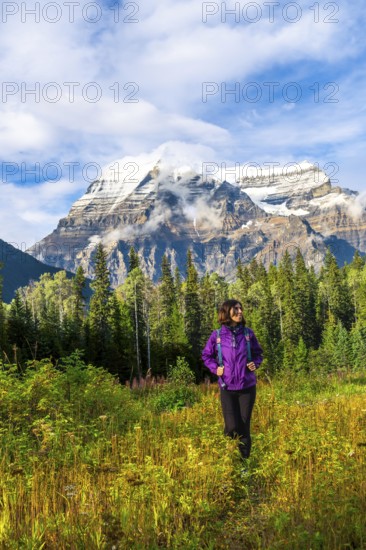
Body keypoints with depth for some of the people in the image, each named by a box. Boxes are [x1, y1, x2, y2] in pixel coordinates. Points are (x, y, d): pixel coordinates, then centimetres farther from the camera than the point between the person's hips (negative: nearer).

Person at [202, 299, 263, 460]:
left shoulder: (248, 333, -1)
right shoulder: (217, 335, -4)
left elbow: (258, 354, 14)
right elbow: (206, 355, 11)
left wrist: (255, 364, -6)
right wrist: (215, 368, -5)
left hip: (247, 387, 1)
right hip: (227, 388, -1)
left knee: (245, 426, 6)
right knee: (232, 427, -5)